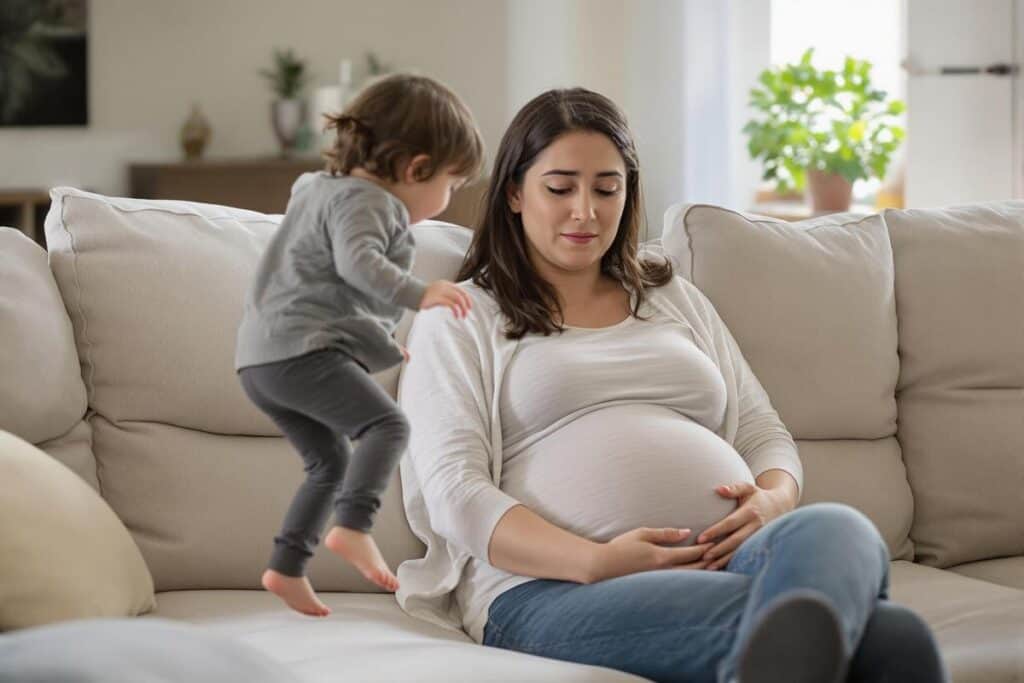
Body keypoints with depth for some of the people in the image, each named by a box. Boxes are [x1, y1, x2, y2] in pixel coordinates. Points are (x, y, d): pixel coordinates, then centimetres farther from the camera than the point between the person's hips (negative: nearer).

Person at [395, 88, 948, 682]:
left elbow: (764, 433, 27)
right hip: (555, 590, -4)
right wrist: (597, 562, -15)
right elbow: (454, 490, 2)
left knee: (834, 531, -41)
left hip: (728, 561, 5)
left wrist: (774, 499, 0)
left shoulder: (676, 299, 30)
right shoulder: (460, 319, 15)